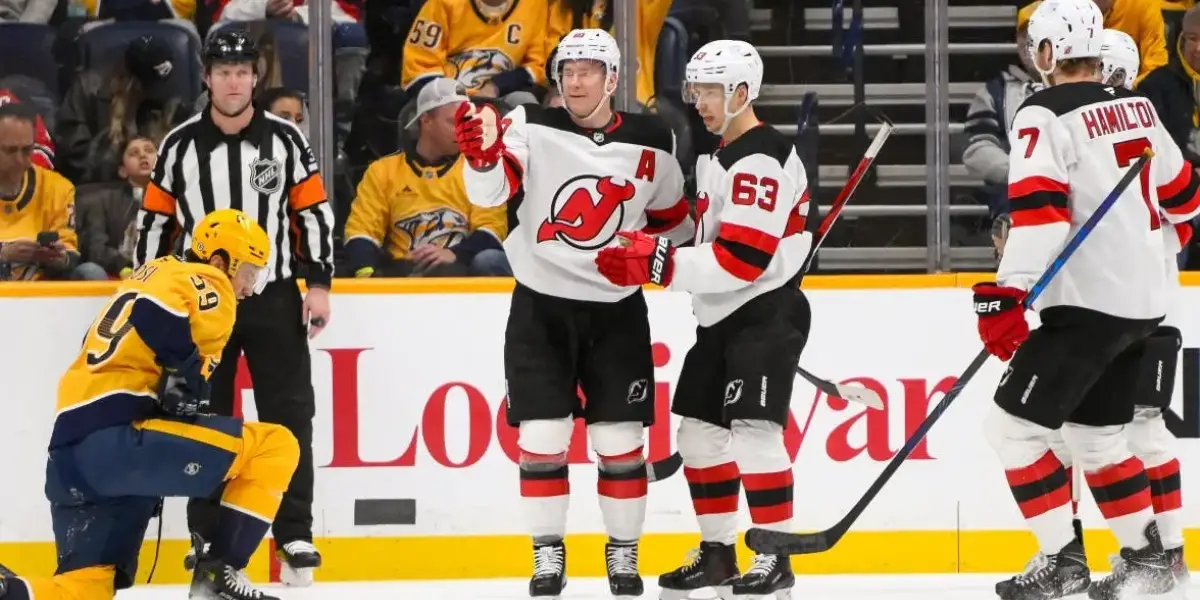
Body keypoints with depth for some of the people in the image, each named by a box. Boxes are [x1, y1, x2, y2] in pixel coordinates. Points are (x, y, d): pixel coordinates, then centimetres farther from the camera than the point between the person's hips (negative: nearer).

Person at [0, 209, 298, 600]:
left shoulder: (155, 274, 30)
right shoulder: (205, 282, 2)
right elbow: (156, 313, -20)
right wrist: (188, 375, -11)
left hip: (71, 453, 9)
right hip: (118, 439, -9)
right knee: (275, 447, -4)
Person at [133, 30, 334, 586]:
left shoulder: (284, 139, -1)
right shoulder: (180, 146, 1)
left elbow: (314, 212, 2)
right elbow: (155, 219, 7)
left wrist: (318, 283, -4)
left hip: (275, 297, -1)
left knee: (288, 416, -3)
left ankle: (295, 536, 1)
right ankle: (207, 536, 9)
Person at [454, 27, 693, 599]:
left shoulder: (651, 143, 0)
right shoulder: (532, 128, -7)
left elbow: (672, 220, 16)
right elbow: (490, 191, -23)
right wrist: (483, 154, -39)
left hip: (616, 310, 1)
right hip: (540, 307, -1)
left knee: (620, 438, 2)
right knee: (542, 435, -4)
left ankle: (624, 554, 15)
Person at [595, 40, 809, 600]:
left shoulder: (761, 160, -18)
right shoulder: (715, 154, 15)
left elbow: (741, 259, -25)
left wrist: (660, 263, -25)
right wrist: (647, 246, 4)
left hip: (766, 313, -10)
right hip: (721, 318, 10)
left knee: (753, 431, -16)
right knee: (699, 431, 10)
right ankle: (718, 553, 19)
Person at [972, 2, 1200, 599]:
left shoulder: (1044, 116, -12)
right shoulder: (1138, 109, 12)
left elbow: (1038, 209, -23)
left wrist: (1008, 295, -26)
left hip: (1087, 302, -8)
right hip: (1142, 303, 8)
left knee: (1014, 425, -4)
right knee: (1094, 434, 20)